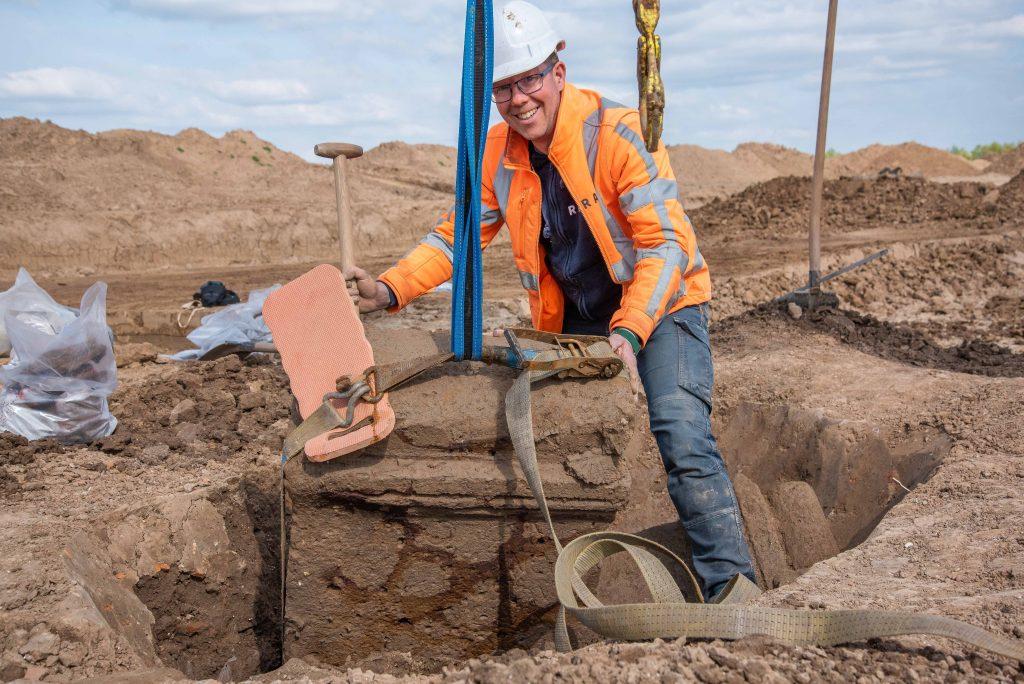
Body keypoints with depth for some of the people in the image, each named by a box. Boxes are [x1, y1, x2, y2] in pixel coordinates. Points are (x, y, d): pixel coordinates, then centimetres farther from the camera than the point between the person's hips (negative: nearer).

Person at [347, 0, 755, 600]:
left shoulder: (619, 134, -21)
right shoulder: (501, 152, -3)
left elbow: (666, 241, -23)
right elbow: (459, 232, 3)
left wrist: (628, 333, -33)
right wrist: (392, 289, -12)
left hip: (659, 304, -6)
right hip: (574, 320, 6)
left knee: (683, 440, -21)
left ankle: (730, 585, -14)